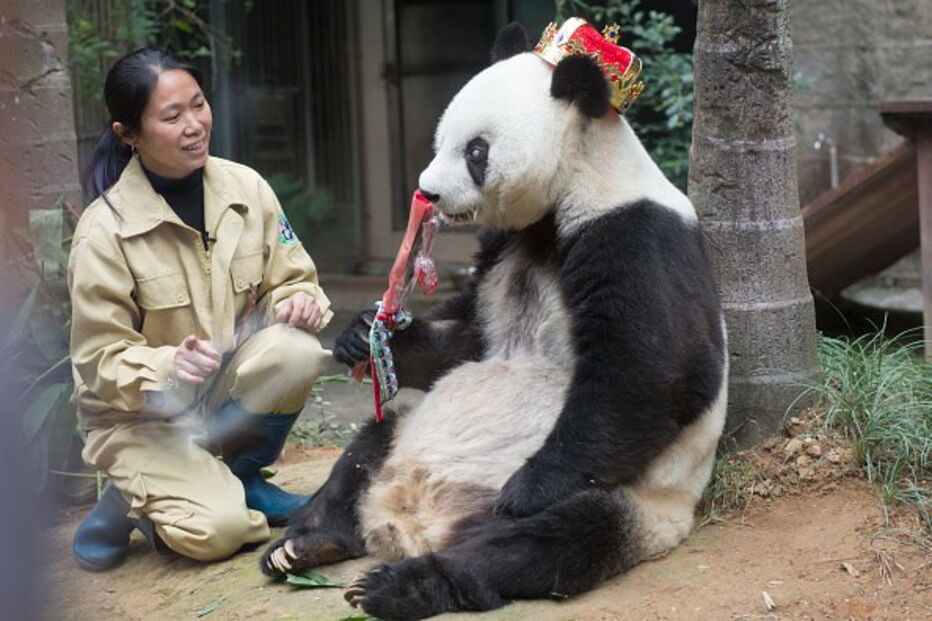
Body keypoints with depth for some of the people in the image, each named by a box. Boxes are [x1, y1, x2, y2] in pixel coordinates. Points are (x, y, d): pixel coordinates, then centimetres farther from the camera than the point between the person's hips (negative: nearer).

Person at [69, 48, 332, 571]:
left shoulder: (246, 187, -7)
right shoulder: (105, 229, -18)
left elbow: (290, 280, 3)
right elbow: (101, 359, -14)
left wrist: (298, 300, -21)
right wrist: (167, 367, -35)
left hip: (227, 388, 4)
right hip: (142, 416, -4)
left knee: (296, 350, -27)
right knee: (215, 530, -26)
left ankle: (241, 477, -2)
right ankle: (134, 500, 9)